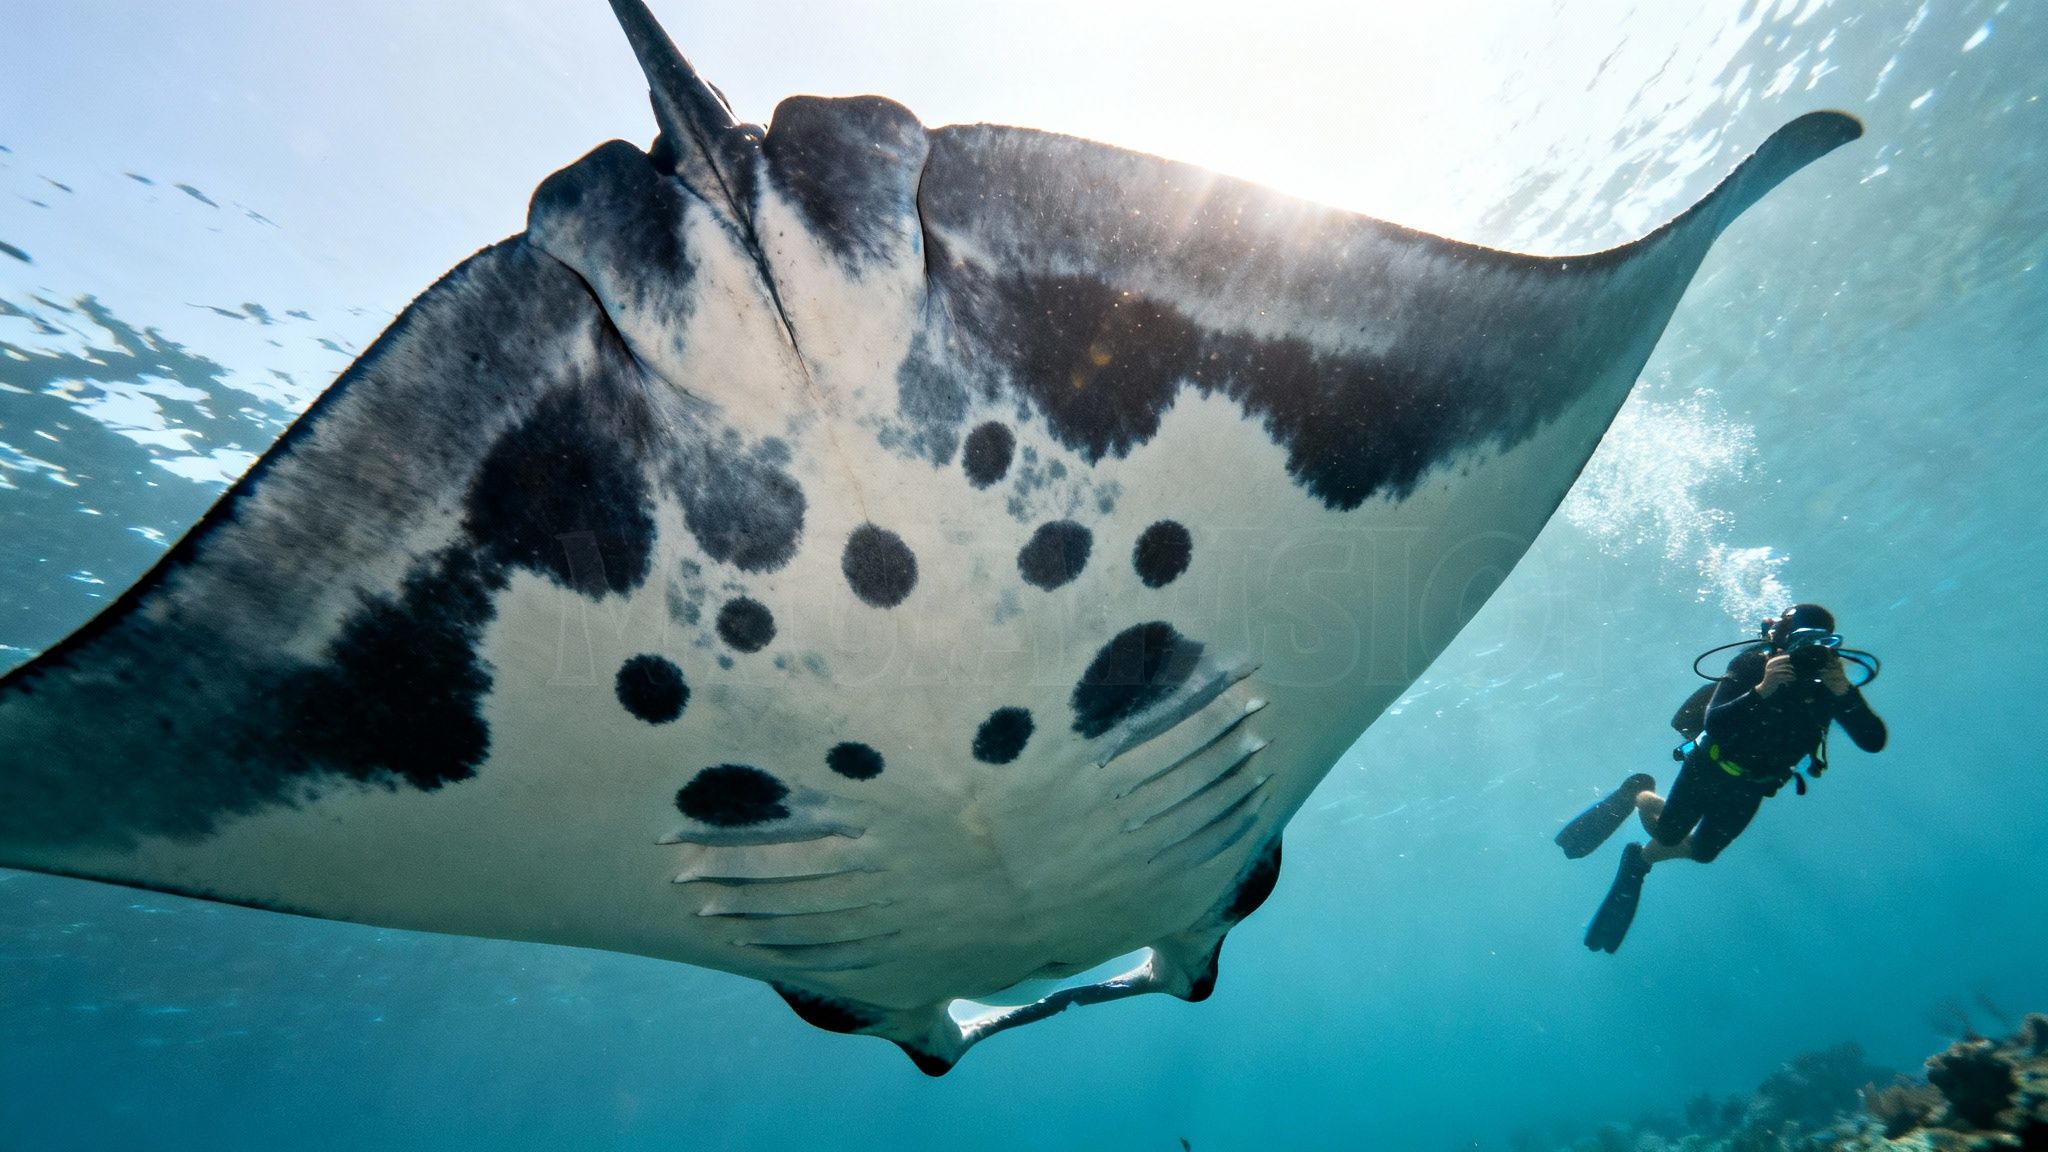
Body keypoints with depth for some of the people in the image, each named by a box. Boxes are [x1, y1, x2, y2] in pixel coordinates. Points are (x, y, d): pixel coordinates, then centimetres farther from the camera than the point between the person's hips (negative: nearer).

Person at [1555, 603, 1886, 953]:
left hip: (1750, 788, 4)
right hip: (1709, 769, -4)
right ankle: (1636, 794, 36)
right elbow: (1714, 726, -37)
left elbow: (1873, 741, -23)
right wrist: (1762, 690, -50)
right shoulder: (1752, 665, -26)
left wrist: (1847, 695, -39)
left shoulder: (1831, 680, -15)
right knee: (1667, 834, 5)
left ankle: (1639, 859, 45)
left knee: (1702, 852, 18)